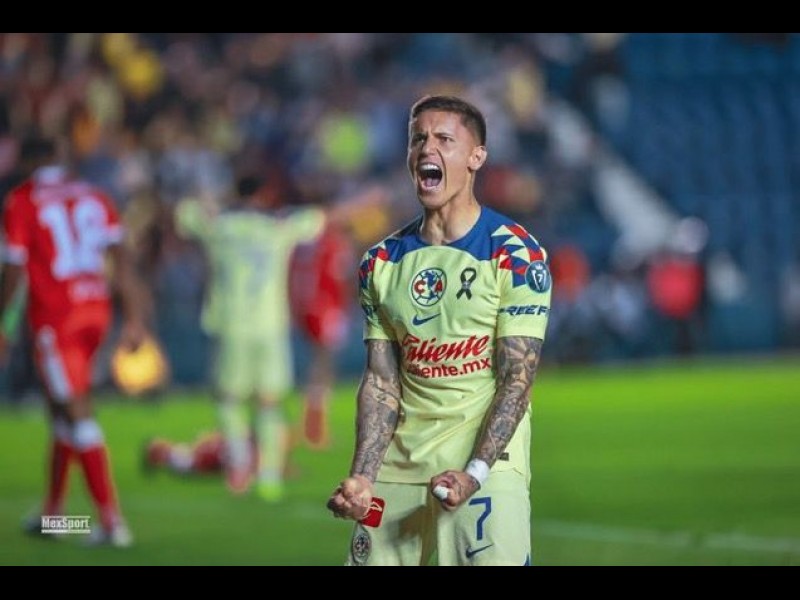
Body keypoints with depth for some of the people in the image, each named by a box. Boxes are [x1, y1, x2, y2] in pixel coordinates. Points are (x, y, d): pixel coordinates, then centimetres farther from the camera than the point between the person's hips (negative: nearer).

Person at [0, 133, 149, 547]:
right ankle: (53, 510, 28)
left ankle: (112, 520, -11)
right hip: (96, 310, 6)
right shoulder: (95, 198, 8)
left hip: (54, 315, -6)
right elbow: (121, 260, 5)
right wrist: (134, 318, 9)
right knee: (61, 405, 20)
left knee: (77, 412, -5)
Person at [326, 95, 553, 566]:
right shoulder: (382, 262, 9)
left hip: (487, 466, -4)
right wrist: (361, 477, -6)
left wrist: (475, 472, -20)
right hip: (397, 471, 4)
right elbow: (381, 381, 8)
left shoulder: (516, 254, -5)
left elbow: (517, 378, -9)